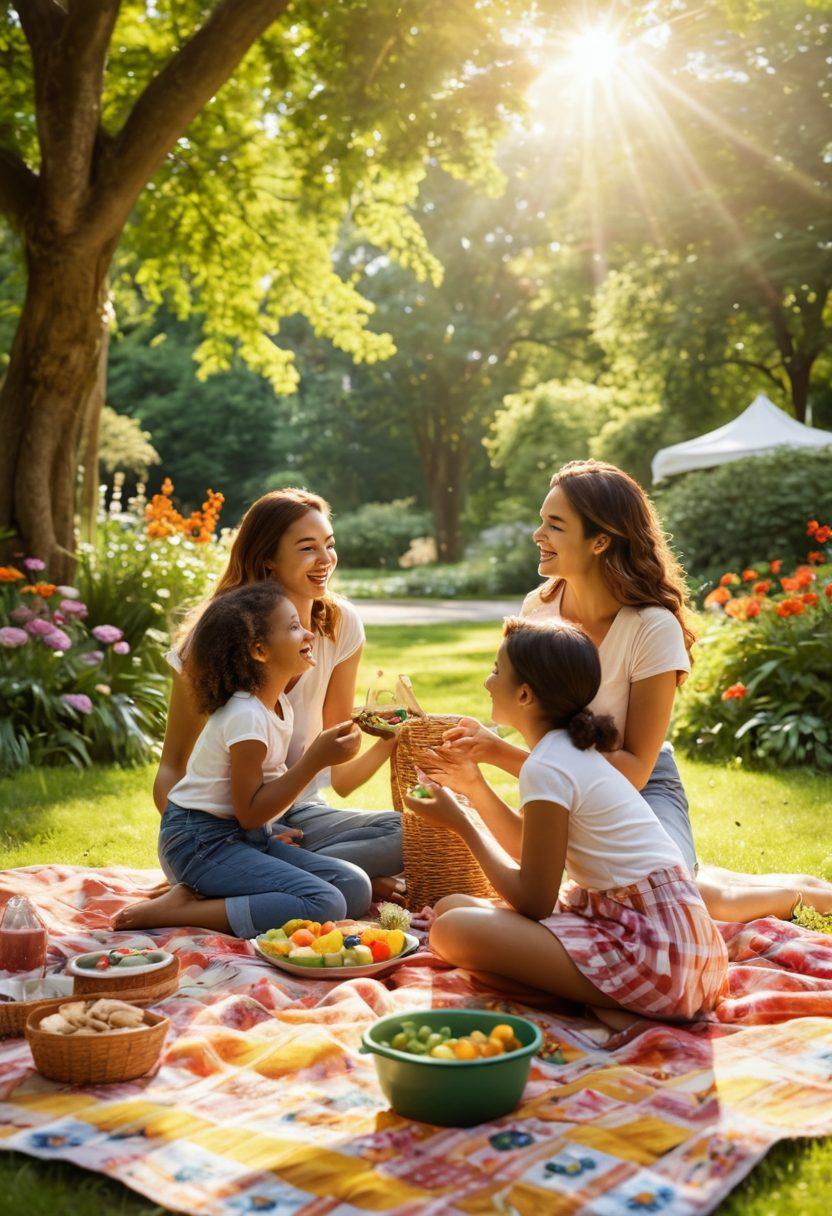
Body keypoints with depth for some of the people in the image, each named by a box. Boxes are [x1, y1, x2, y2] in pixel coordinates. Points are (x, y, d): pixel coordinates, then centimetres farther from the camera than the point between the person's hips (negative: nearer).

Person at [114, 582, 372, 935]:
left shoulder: (279, 704, 8)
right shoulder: (247, 717, -20)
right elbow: (249, 813, -19)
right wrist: (315, 759, -20)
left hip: (247, 838, 10)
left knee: (356, 888, -2)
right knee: (325, 905, -24)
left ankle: (205, 893, -3)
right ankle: (177, 910, -17)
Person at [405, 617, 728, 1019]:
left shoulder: (547, 768, -16)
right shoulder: (571, 750, 13)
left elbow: (534, 901, -14)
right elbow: (530, 851, 21)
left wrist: (461, 823, -5)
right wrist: (475, 786, 17)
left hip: (653, 946, -10)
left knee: (453, 930, -24)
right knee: (450, 907, 9)